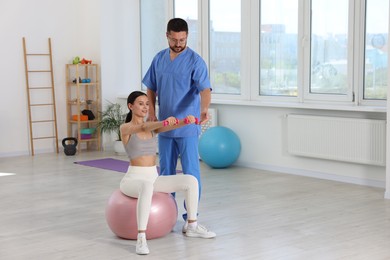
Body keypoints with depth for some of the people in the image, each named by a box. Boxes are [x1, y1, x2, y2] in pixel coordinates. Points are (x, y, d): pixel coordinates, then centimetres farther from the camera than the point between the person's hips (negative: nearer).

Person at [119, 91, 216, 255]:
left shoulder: (153, 126, 10)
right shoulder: (125, 128, -8)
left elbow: (172, 126, -9)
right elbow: (143, 127, -30)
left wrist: (186, 121, -32)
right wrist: (163, 122, -49)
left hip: (154, 177, 7)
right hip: (133, 179, -6)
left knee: (191, 181, -8)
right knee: (147, 186, -42)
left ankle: (192, 227, 5)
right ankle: (141, 238, -39)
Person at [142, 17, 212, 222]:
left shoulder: (195, 61, -11)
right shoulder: (159, 59, 6)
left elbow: (205, 88, -25)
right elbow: (151, 88, 14)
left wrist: (204, 110, -44)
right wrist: (151, 113, 1)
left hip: (187, 127, -5)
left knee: (191, 172, -2)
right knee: (166, 170, 13)